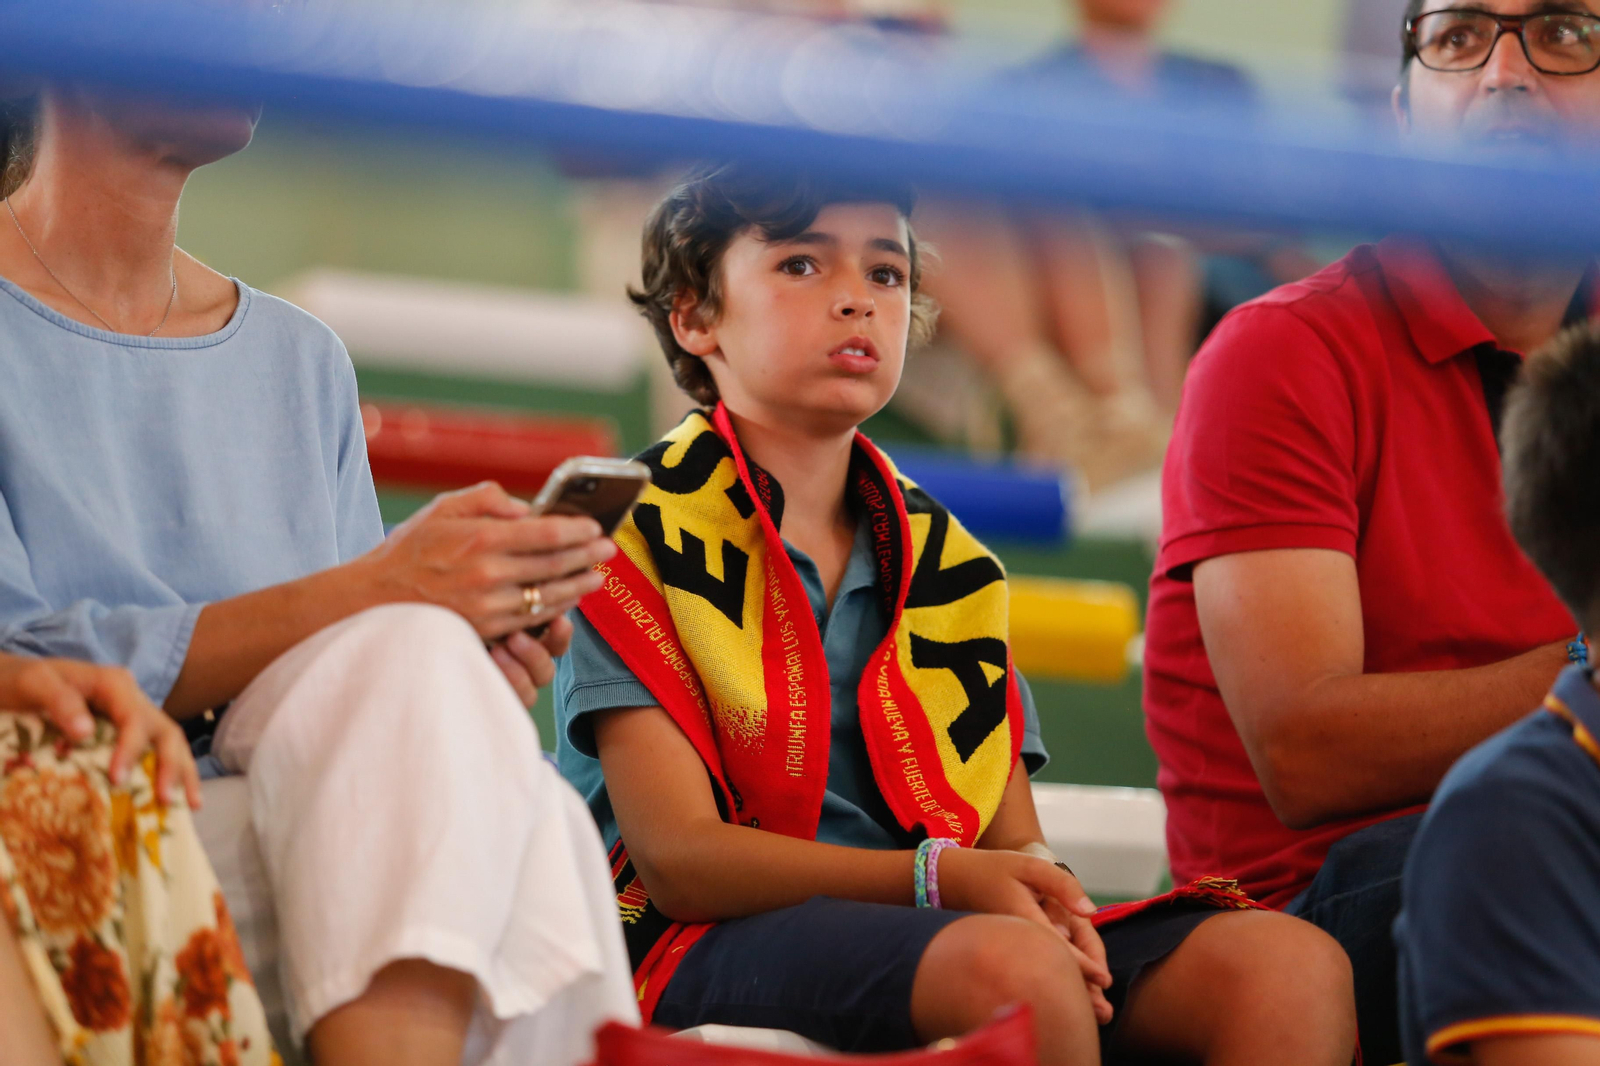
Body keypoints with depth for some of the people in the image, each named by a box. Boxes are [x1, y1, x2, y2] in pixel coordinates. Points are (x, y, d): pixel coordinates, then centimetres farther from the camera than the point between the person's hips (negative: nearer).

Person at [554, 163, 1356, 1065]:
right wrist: (938, 878, -20)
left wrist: (1042, 888, -13)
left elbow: (1013, 841, 14)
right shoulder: (635, 533, 2)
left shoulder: (950, 563, 21)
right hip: (708, 946, -6)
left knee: (1294, 966, -20)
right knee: (1016, 968, -39)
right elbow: (678, 862, -8)